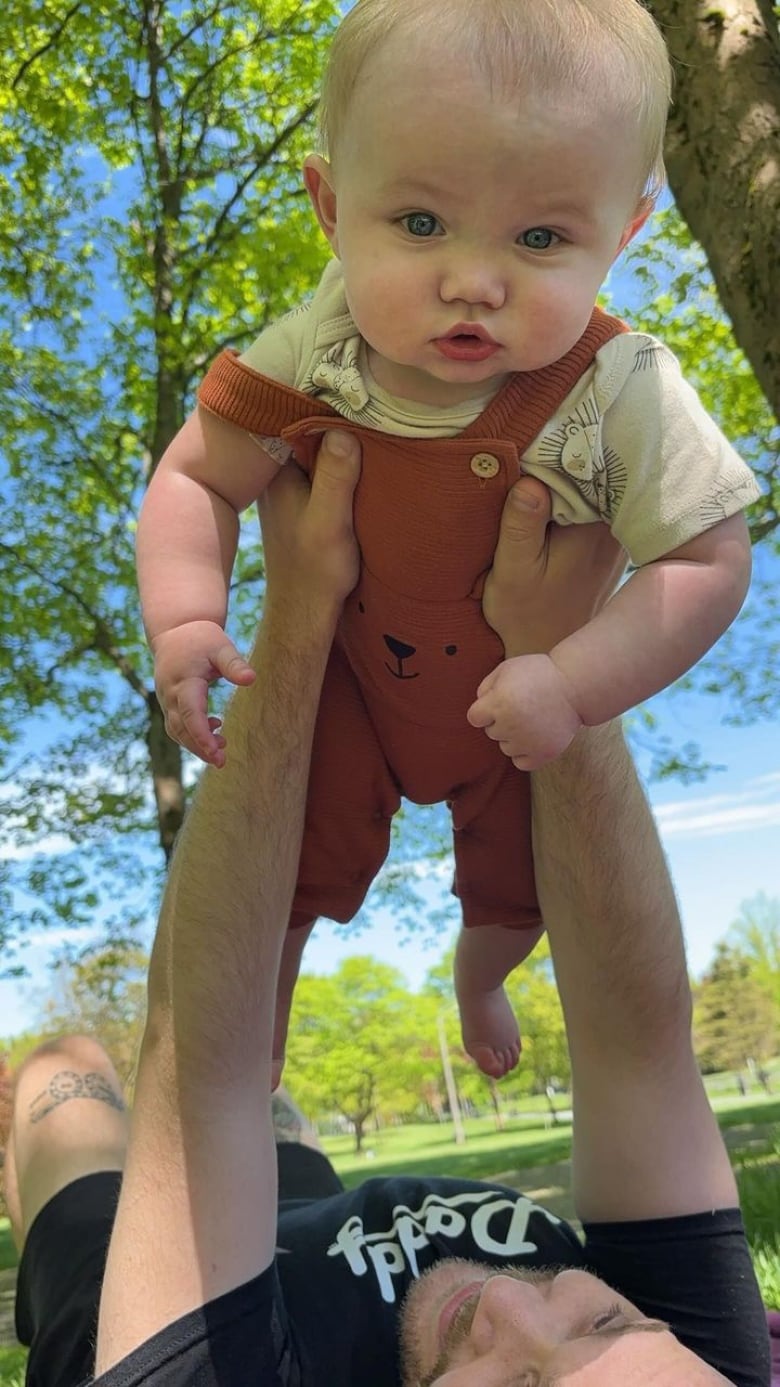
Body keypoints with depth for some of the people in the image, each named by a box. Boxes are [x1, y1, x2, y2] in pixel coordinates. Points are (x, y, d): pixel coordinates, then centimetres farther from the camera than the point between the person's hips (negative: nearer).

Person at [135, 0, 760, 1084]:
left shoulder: (624, 396, -32)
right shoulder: (310, 359, -26)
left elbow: (710, 563, -26)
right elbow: (198, 479, -14)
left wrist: (573, 683, -37)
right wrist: (184, 618, -31)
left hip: (528, 708, 1)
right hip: (342, 686, 0)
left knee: (520, 885, 23)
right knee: (289, 865, 14)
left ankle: (480, 976, 63)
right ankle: (258, 1022, 49)